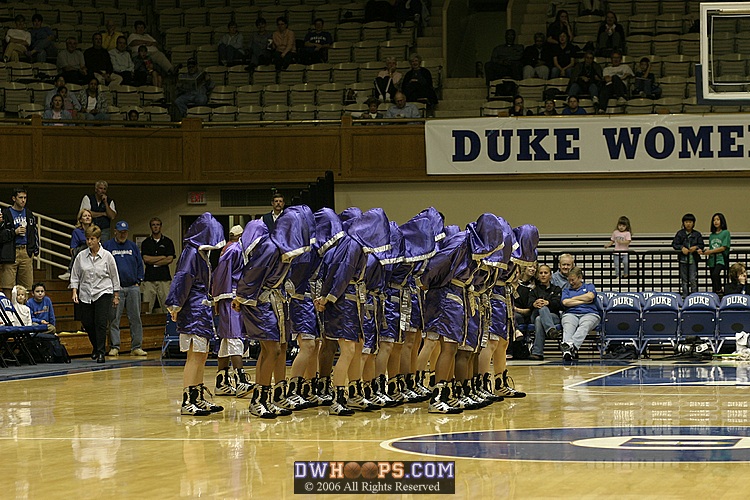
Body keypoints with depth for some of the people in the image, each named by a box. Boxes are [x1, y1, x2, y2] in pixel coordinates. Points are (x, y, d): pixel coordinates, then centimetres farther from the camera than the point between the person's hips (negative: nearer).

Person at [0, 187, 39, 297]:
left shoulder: (28, 214, 15)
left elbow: (34, 233, 22)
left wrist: (35, 250, 13)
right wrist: (14, 232, -14)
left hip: (26, 252, 4)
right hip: (10, 253, -4)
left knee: (25, 286, 3)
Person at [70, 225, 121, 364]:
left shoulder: (107, 256, -1)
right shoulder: (81, 256, 3)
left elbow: (114, 277, 6)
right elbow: (75, 275, 9)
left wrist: (116, 295, 7)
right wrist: (74, 292, -3)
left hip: (103, 293, -3)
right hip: (85, 295, 3)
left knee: (100, 322, -14)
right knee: (87, 323, 7)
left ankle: (100, 352, -7)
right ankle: (96, 346, 33)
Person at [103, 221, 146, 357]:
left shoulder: (133, 246, 14)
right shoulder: (107, 246, 4)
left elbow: (139, 264, 16)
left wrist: (138, 281, 5)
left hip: (133, 288, 3)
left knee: (135, 318, 1)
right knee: (114, 319, -2)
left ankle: (136, 347, 4)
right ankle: (114, 347, 2)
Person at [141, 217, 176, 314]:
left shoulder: (168, 242, 10)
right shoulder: (145, 243, 12)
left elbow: (169, 260, -1)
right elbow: (146, 259, -1)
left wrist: (153, 262, -2)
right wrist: (163, 257, -2)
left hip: (164, 278, -1)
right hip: (149, 278, 1)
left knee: (167, 306, -7)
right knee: (147, 308, -5)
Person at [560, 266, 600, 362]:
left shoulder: (589, 287, 24)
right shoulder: (566, 290, 29)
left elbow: (590, 296, 0)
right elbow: (565, 302, 6)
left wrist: (573, 298, 9)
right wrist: (583, 301, 5)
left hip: (589, 314, -1)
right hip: (571, 314, 1)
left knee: (584, 326, -40)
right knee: (568, 327, -37)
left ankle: (572, 346, -69)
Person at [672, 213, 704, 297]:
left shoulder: (697, 234, 4)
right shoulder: (680, 233, 3)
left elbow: (701, 245, 5)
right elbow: (674, 244, 2)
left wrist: (696, 247, -15)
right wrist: (682, 248, -14)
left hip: (693, 259, -1)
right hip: (683, 259, 1)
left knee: (693, 279, -6)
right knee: (684, 279, 8)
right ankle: (685, 295, 15)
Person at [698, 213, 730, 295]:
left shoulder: (726, 233, 0)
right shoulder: (712, 235, 17)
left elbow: (723, 248, -8)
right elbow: (710, 248, 15)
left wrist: (710, 251, -11)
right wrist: (703, 252, -5)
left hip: (721, 260, -6)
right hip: (712, 260, 6)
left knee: (715, 274, -29)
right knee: (714, 282, 6)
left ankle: (719, 291, -23)